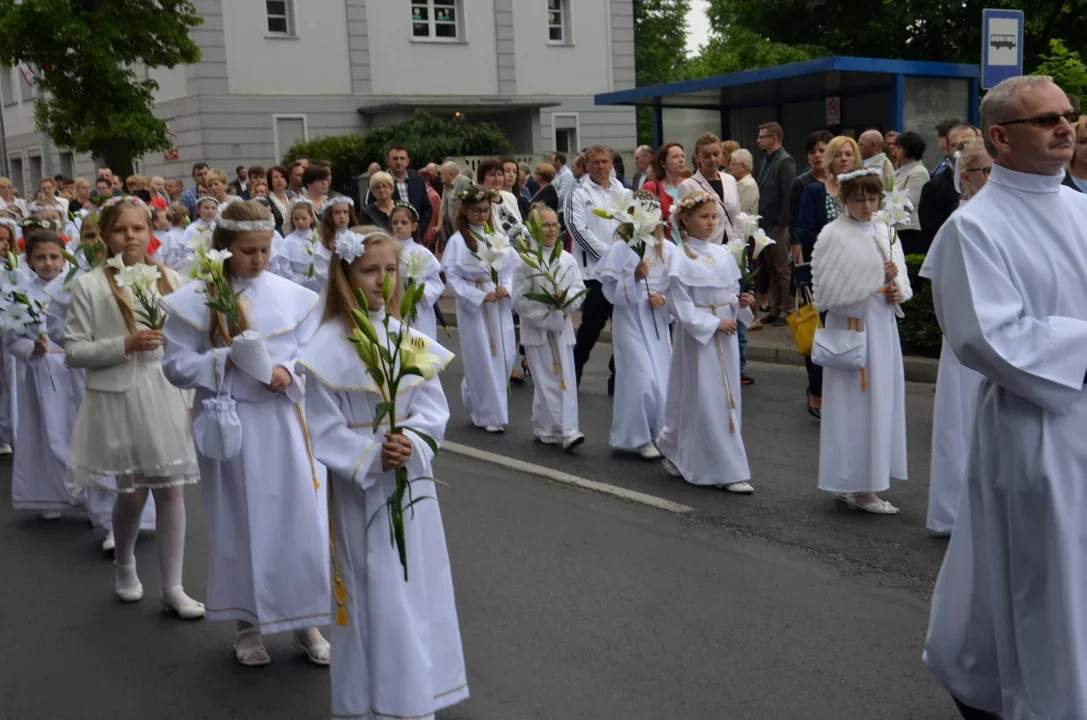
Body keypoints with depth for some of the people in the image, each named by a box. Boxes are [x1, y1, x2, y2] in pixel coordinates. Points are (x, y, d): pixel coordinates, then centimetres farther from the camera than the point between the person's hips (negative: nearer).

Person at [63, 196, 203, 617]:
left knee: (171, 489, 2)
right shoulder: (88, 286, -4)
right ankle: (124, 565, 37)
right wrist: (125, 345, -19)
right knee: (133, 492, 6)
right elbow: (73, 352, -6)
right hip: (118, 398, -2)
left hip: (165, 394, 3)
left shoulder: (170, 279, 5)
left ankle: (173, 589, 12)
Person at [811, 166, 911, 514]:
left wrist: (898, 290, -5)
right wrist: (875, 277, -17)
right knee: (856, 404, -3)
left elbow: (900, 276, 18)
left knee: (882, 401, 10)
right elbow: (828, 288, -16)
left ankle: (854, 485, 21)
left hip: (883, 327, 7)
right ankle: (859, 488, 7)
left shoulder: (885, 233, 11)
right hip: (850, 327, -7)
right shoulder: (833, 235, -9)